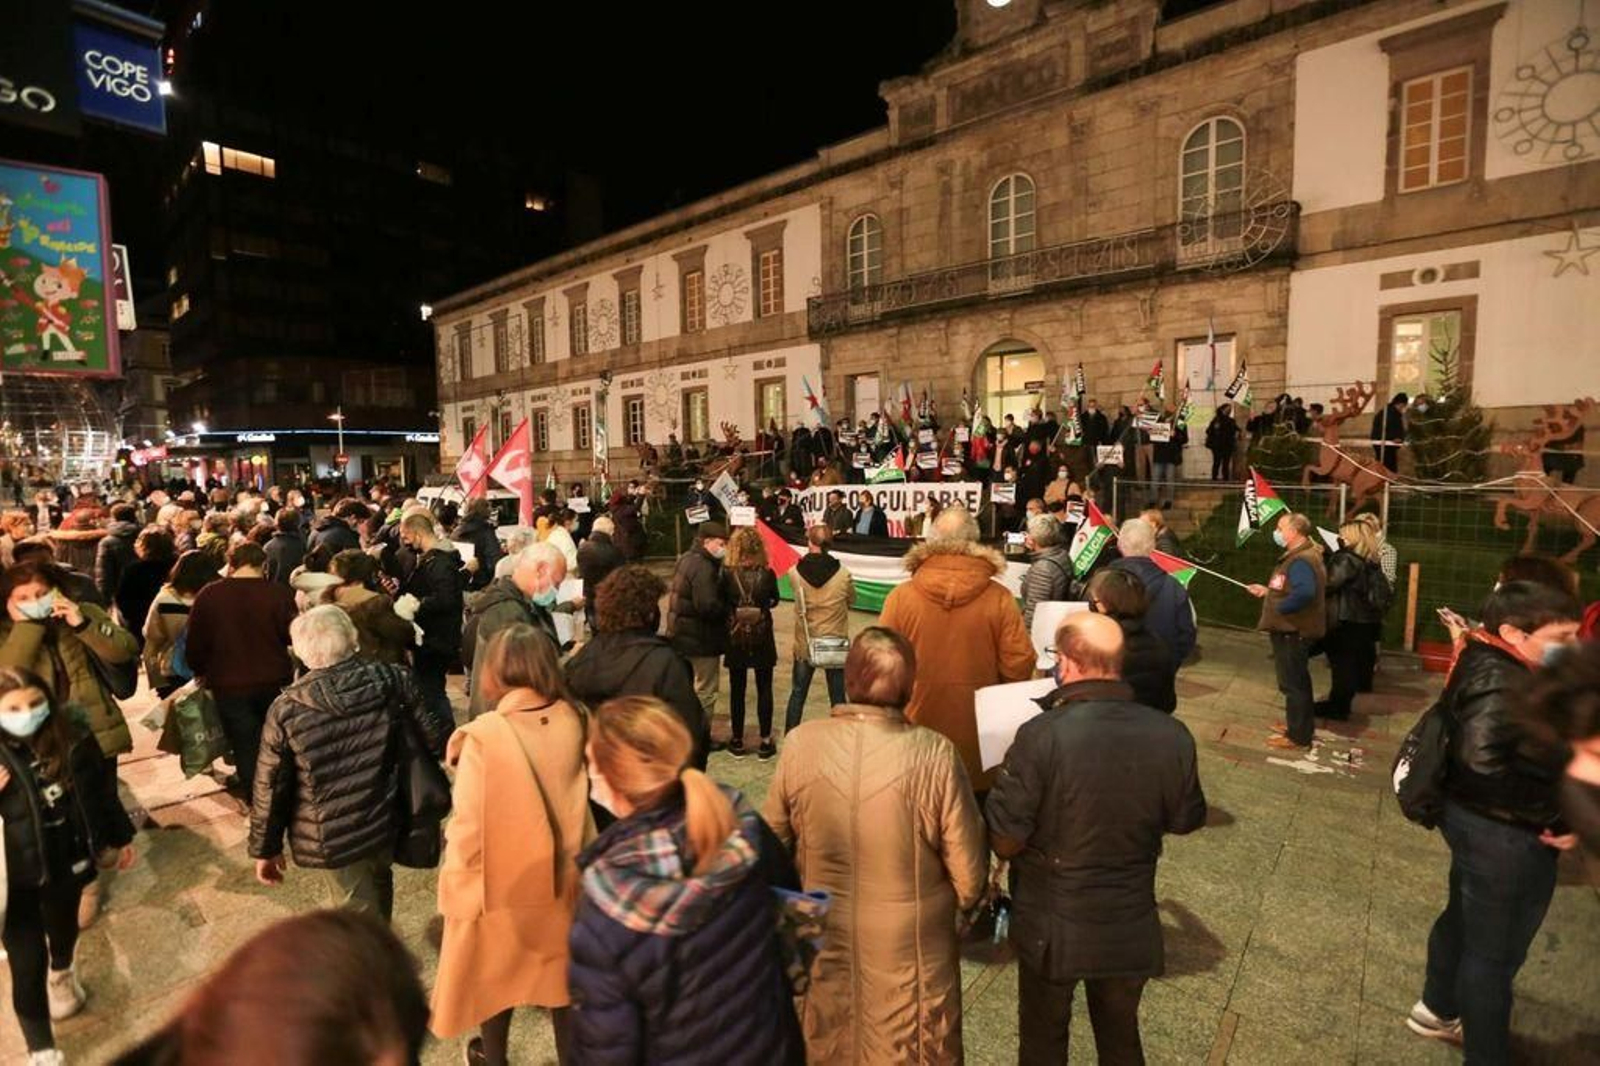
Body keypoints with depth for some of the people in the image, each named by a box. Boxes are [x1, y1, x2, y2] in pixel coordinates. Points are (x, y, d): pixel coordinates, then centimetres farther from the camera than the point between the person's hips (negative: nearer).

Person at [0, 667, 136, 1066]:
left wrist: (120, 837, 10)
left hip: (68, 863, 3)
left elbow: (101, 792, 1)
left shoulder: (74, 743, -13)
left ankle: (62, 974, 62)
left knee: (64, 931, 29)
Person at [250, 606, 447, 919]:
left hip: (331, 838, -3)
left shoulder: (286, 709, -18)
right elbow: (434, 734, -6)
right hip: (385, 821, 3)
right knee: (378, 884, 31)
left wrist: (265, 848, 5)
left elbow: (270, 787, -9)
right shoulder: (392, 681, -15)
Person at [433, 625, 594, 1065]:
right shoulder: (572, 720, -15)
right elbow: (575, 798, -1)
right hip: (560, 872, 3)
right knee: (558, 965, 25)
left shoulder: (483, 735, -27)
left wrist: (456, 888, -6)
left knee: (496, 972, 24)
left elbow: (468, 825, -20)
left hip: (501, 880, -3)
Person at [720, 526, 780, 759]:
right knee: (764, 689, 11)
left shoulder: (727, 573, -13)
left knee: (737, 689, 12)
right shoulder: (767, 574, -12)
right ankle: (765, 742, 17)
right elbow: (773, 601, 3)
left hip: (735, 637, 0)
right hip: (762, 637, 0)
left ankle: (737, 741, 21)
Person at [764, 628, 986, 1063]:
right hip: (909, 954, -1)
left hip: (824, 947, 2)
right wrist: (966, 901, 7)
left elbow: (774, 846, -5)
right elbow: (969, 877, -16)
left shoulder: (801, 744, -18)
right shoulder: (934, 755, -25)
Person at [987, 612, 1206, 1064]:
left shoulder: (1041, 736, -29)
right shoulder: (1171, 735, -16)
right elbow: (1187, 820, 1)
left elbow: (1004, 841, -22)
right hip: (1131, 927, 3)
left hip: (1052, 927, -3)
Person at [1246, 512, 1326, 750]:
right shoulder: (1299, 556, 12)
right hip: (1293, 629, 11)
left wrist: (1279, 607, -27)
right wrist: (1267, 591, 13)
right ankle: (1302, 726, 36)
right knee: (1298, 680, 21)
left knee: (1292, 682, -1)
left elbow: (1305, 592, -39)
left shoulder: (1301, 561, -23)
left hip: (1292, 632, -11)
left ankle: (1297, 735, 9)